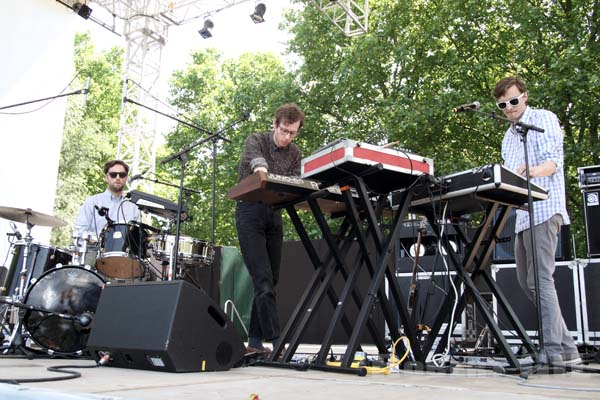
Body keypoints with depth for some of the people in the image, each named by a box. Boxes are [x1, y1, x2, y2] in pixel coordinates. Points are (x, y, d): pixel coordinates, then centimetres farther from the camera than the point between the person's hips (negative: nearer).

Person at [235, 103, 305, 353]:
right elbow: (254, 156, -29)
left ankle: (255, 341, 15)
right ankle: (276, 341, -16)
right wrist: (261, 167, -52)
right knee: (263, 280, -14)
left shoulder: (294, 154, 9)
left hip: (274, 215, 6)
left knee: (270, 281, 6)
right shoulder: (255, 141, -5)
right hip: (250, 213, -5)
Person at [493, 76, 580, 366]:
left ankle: (554, 350, -12)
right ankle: (567, 347, 12)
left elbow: (554, 161, -13)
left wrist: (531, 171, -33)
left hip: (543, 209, -9)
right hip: (522, 214, 9)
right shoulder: (508, 138, 25)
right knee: (526, 282, 6)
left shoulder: (544, 119, 1)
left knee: (539, 279, -15)